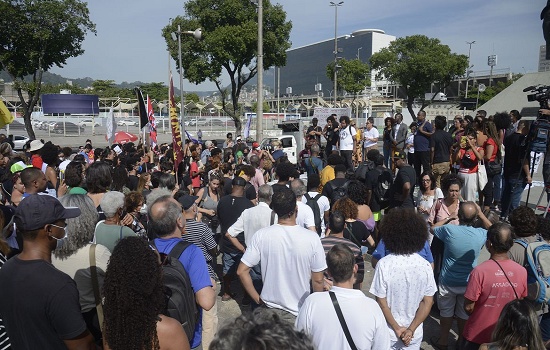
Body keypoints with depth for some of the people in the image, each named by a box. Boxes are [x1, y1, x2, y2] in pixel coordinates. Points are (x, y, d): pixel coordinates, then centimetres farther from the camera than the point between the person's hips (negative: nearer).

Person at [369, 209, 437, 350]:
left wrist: (396, 328, -6)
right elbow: (428, 302, -9)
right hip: (415, 333, 2)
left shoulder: (384, 265, -20)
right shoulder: (425, 266, -12)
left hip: (388, 332, -2)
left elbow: (381, 302, -16)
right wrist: (411, 329, -7)